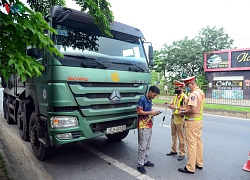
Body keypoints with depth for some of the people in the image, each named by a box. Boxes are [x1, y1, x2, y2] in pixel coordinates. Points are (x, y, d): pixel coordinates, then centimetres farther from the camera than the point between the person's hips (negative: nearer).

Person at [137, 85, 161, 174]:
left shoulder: (150, 100, 11)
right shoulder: (142, 99, -14)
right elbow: (139, 112, -18)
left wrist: (154, 113, 2)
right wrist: (151, 112, -16)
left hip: (149, 125, 8)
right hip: (143, 126, -8)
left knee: (147, 146, 15)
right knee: (142, 146, -4)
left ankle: (145, 161, 27)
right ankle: (140, 165, 6)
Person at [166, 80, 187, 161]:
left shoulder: (185, 97, -12)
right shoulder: (175, 96, 13)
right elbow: (170, 105, 8)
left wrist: (175, 107, -25)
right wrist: (169, 105, -13)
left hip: (180, 119, -8)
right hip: (173, 118, 8)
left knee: (181, 137, 1)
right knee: (174, 135, 17)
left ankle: (182, 153, 14)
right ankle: (174, 150, 30)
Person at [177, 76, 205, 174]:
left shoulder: (193, 93, -19)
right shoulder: (201, 92, 11)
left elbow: (192, 110, -26)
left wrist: (182, 113, -12)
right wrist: (185, 110, 11)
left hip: (192, 122, -10)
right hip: (199, 120, 10)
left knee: (191, 144, -2)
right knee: (198, 142, 16)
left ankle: (190, 168, 9)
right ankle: (199, 164, 29)